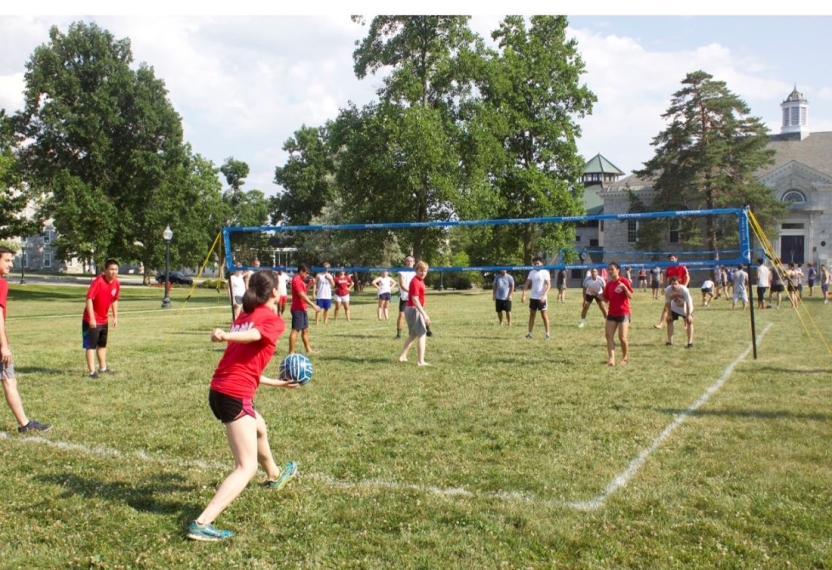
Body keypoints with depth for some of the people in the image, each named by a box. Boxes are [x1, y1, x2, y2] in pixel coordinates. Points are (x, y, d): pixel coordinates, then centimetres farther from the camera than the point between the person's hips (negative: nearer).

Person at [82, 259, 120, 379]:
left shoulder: (116, 283, -2)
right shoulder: (98, 281, -23)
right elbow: (89, 299, -25)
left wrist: (115, 317, 10)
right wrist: (92, 318, -28)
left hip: (104, 320, 8)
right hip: (91, 320, -8)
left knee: (102, 344, 19)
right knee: (91, 345, -3)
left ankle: (103, 368, 32)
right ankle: (92, 371, -1)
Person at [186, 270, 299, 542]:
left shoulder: (243, 317, 18)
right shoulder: (274, 320, -3)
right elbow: (254, 334, -26)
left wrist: (277, 383, 32)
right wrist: (225, 336, -46)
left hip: (218, 390, 9)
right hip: (236, 395, -9)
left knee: (260, 429, 35)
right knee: (247, 467, -6)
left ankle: (274, 475, 62)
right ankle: (202, 524, -19)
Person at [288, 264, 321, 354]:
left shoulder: (299, 280, 16)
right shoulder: (296, 280, -16)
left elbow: (304, 292, 21)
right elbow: (302, 295, -23)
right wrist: (313, 305, -24)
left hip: (302, 309, 11)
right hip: (298, 309, -11)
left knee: (305, 330, 16)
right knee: (295, 330, -9)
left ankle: (308, 350, 25)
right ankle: (291, 353, -8)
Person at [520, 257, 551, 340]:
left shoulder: (545, 272, -8)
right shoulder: (532, 272, 7)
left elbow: (548, 285, -13)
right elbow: (527, 283, 5)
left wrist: (544, 295, -24)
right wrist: (523, 294, -5)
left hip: (541, 298, -5)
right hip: (532, 297, 5)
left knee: (544, 315, 0)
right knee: (531, 315, 8)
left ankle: (547, 334, 6)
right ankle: (529, 333, 13)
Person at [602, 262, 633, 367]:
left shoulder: (624, 281, -8)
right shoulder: (608, 284, 8)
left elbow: (630, 296, -12)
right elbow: (606, 299, 11)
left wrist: (624, 287, -28)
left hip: (623, 313, -6)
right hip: (611, 313, 6)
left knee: (622, 337, -5)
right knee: (608, 335, -6)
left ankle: (625, 357, 18)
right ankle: (611, 359, -7)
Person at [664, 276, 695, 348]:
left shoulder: (684, 289, -37)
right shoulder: (667, 290, -29)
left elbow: (688, 303, -27)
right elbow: (668, 302, -15)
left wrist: (688, 315, -22)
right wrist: (669, 314, -11)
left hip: (686, 307, -3)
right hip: (674, 307, 3)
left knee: (689, 321, -13)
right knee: (669, 320, -2)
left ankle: (690, 342, -8)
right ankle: (670, 341, 7)